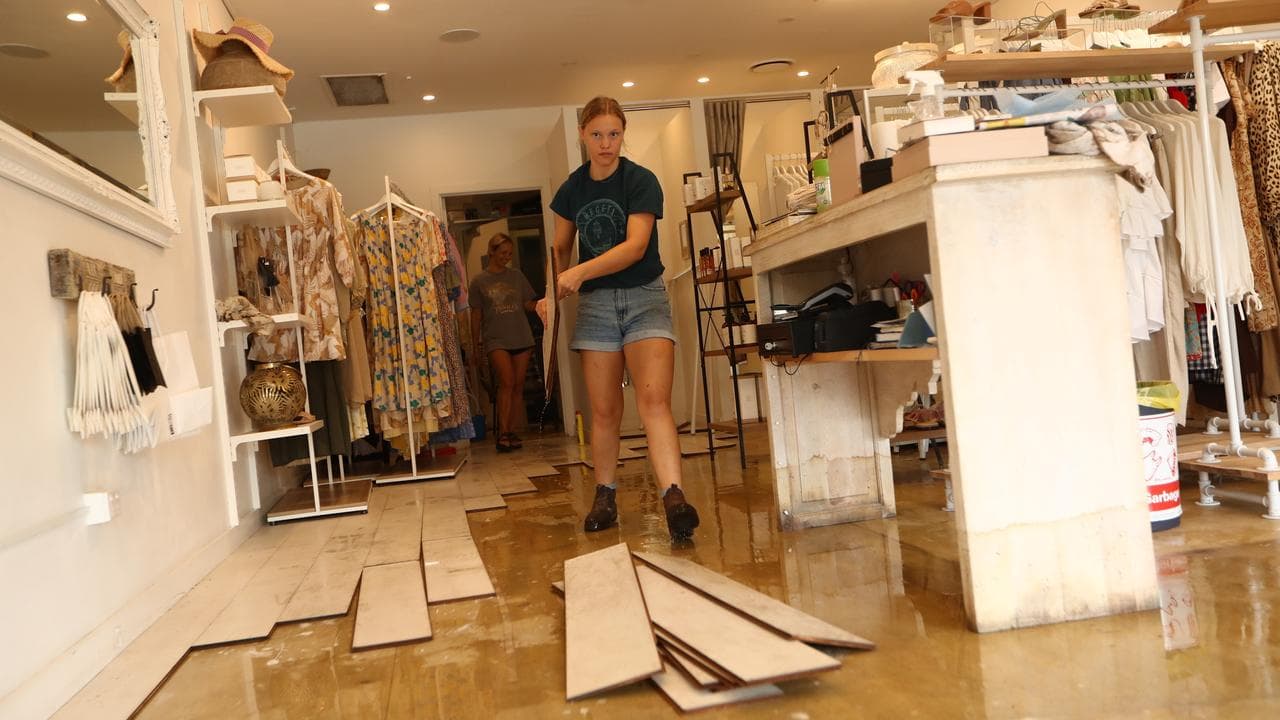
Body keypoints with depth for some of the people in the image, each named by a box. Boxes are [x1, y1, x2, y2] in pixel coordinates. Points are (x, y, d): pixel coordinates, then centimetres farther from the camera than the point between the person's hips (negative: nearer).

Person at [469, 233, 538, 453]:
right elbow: (476, 315, 6)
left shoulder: (517, 276, 12)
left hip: (521, 338, 4)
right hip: (496, 340, -4)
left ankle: (507, 429, 13)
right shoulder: (479, 281, 4)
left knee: (518, 385, 3)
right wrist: (476, 347, 5)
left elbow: (529, 305, 14)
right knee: (507, 382, -18)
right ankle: (503, 432, -14)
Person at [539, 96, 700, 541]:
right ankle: (605, 497, 21)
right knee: (604, 410, 6)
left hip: (644, 297, -4)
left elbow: (635, 246, -20)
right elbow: (561, 248, 17)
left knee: (654, 399, -20)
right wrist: (552, 291, 0)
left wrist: (581, 272, -32)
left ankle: (674, 497, -29)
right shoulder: (572, 190, 7)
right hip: (595, 303, 4)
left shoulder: (641, 181, -7)